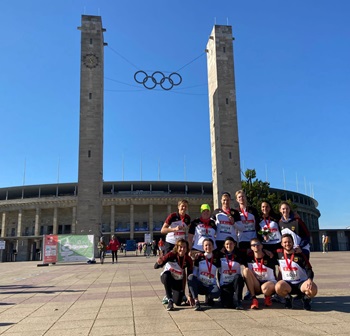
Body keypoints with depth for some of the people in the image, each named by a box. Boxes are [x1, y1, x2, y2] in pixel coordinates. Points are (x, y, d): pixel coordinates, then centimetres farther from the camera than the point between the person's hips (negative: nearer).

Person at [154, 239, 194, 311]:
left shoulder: (188, 260, -17)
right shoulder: (171, 255, -25)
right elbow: (155, 267, -28)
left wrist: (190, 295, -12)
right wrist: (159, 263, -53)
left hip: (178, 281, 2)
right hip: (167, 278, -2)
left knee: (178, 302, -11)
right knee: (166, 274, -37)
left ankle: (182, 295, 27)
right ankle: (170, 301, -25)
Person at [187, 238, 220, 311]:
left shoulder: (216, 259, 4)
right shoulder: (199, 258, 1)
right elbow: (194, 273, -1)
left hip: (211, 285, 0)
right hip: (200, 285, 0)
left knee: (217, 292, -34)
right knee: (191, 276, -31)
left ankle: (208, 297, 2)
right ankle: (196, 301, -29)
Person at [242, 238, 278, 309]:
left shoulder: (269, 257, -5)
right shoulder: (250, 258, 0)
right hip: (256, 286, 3)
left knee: (265, 288, -39)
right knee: (246, 270, -21)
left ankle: (267, 297, 2)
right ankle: (254, 299, -21)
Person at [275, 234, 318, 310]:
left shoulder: (299, 255, -7)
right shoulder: (279, 253, -1)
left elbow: (309, 270, -11)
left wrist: (310, 279, -30)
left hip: (301, 282, -1)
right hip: (287, 283, 1)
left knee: (313, 289, -33)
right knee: (278, 287, -34)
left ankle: (306, 298, 5)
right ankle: (288, 298, 3)